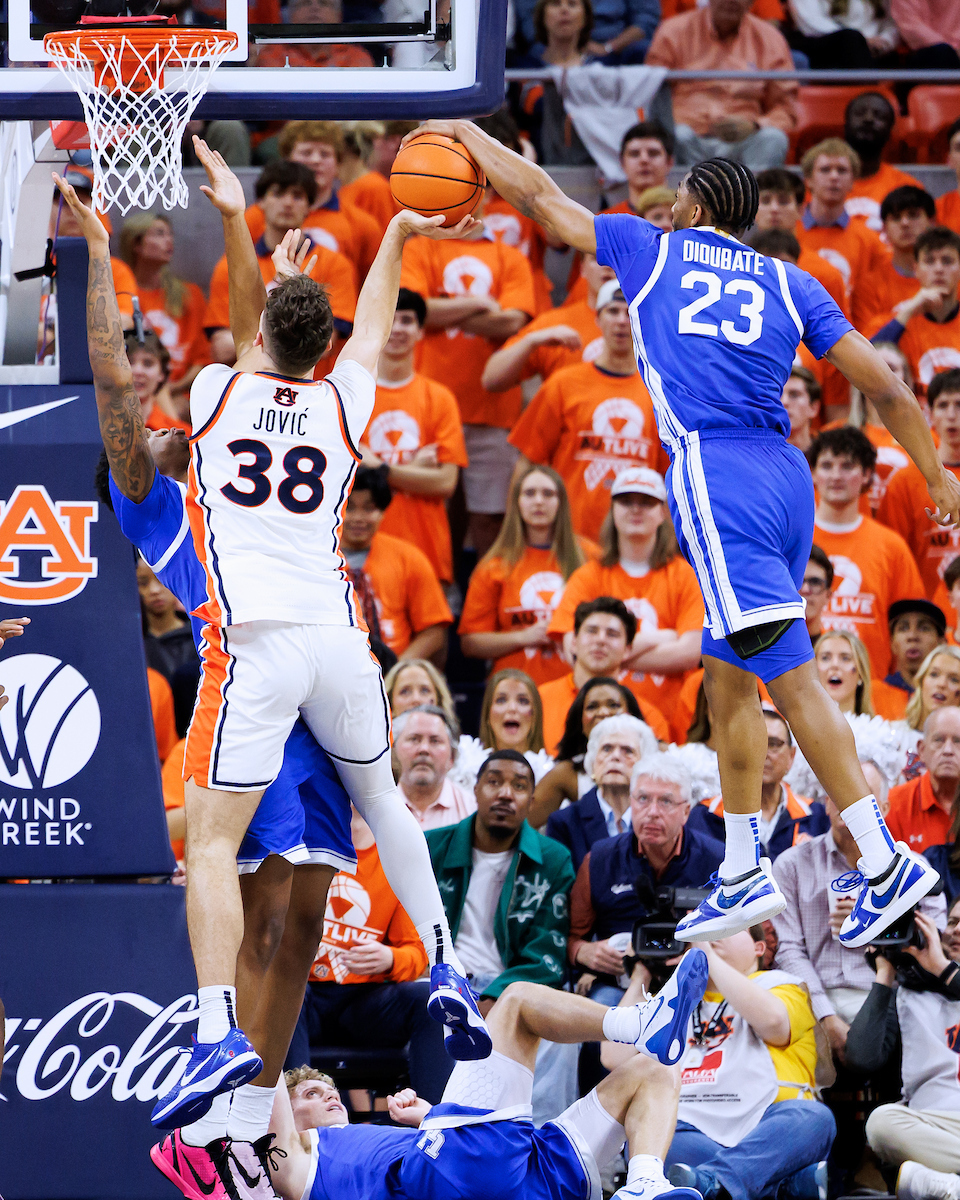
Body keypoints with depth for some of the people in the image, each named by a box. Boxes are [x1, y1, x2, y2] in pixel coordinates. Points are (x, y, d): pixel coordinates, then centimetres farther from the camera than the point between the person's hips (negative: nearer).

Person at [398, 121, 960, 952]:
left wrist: (469, 136, 35)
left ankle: (887, 862, -19)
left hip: (714, 478, -6)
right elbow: (884, 386, 13)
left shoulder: (654, 252, 11)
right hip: (785, 476, 6)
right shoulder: (790, 284, 17)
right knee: (729, 679, 16)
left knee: (791, 680, -12)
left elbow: (540, 196, 20)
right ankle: (742, 875, 18)